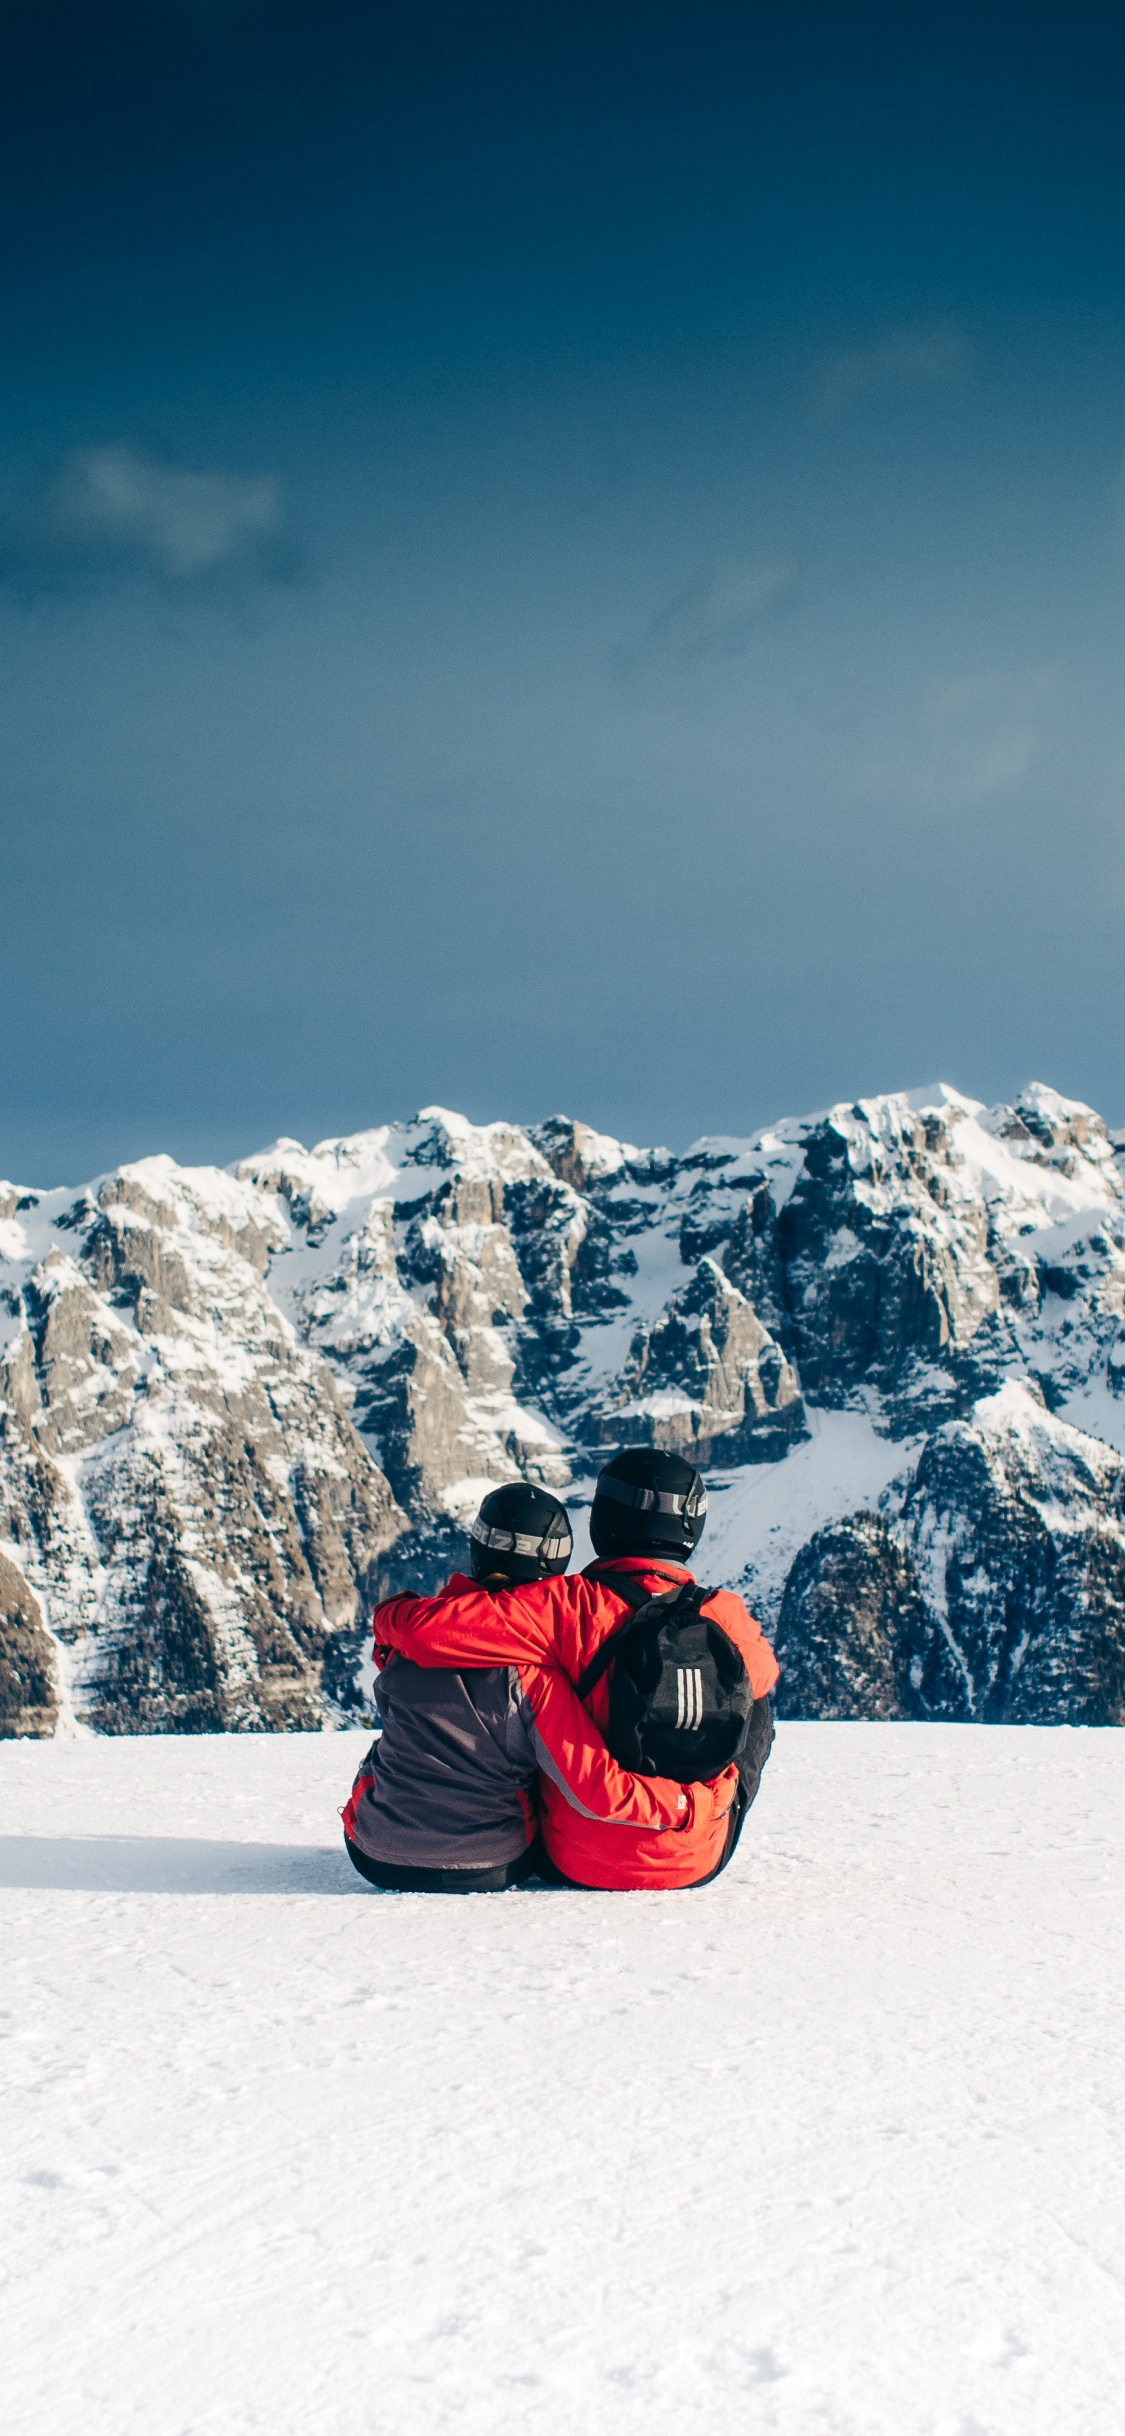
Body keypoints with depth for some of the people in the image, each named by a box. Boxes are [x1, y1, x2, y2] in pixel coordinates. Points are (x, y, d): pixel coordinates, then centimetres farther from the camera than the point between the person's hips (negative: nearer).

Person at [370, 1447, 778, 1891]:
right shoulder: (727, 1618, -9)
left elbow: (430, 1627, -23)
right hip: (700, 1863, 2)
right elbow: (762, 1673, 15)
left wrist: (391, 1615, -1)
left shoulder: (573, 1607, -18)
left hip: (579, 1865, -2)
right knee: (756, 1705, 23)